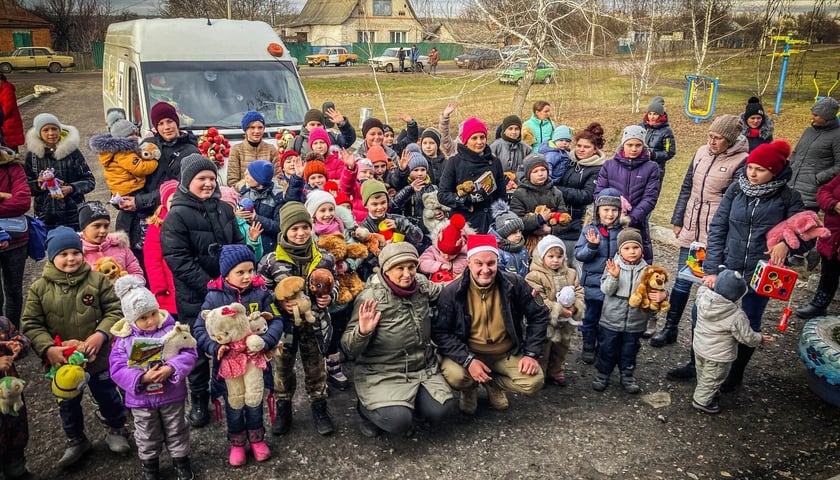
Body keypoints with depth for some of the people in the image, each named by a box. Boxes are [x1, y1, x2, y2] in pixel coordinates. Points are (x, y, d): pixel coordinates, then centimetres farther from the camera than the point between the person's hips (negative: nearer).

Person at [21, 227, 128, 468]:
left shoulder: (97, 280, -10)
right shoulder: (39, 288, -8)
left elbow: (115, 310, -7)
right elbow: (30, 324, -6)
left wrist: (101, 334, -22)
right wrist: (48, 348, -19)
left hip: (97, 356, -1)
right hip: (62, 359, 1)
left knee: (107, 395, 17)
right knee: (68, 403, 20)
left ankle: (116, 430, 41)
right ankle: (75, 440, 42)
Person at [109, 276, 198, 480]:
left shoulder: (172, 330, -13)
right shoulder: (124, 340, -10)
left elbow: (189, 353, -15)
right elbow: (117, 370, -14)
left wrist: (171, 368, -31)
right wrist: (142, 378, -28)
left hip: (172, 395, -1)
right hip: (141, 399, 1)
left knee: (176, 431, 18)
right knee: (147, 436, 20)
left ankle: (181, 459, 40)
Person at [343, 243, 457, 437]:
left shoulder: (421, 283, -2)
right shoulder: (371, 297, -18)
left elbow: (443, 291, 23)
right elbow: (349, 349, -16)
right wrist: (362, 332, -38)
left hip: (424, 368, 5)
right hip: (383, 373, -5)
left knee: (442, 411, -16)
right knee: (399, 421, -27)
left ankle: (406, 400, 16)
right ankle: (368, 406, 8)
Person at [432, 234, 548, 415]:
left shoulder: (515, 284, -11)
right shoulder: (452, 292, -15)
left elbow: (538, 316, 0)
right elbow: (440, 332, -13)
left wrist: (531, 354, -8)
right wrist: (468, 360, -25)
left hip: (508, 353, 2)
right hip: (468, 352, -1)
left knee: (533, 381, -20)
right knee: (454, 376, -31)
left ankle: (493, 383, 12)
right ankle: (470, 389, 9)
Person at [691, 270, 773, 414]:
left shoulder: (703, 297, -19)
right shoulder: (736, 316, -31)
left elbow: (703, 288, 8)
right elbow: (747, 337, -16)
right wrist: (761, 339, 3)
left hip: (699, 346, 6)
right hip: (717, 355, -6)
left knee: (703, 374, 30)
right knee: (711, 379, 18)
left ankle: (702, 393, 52)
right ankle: (701, 401, 34)